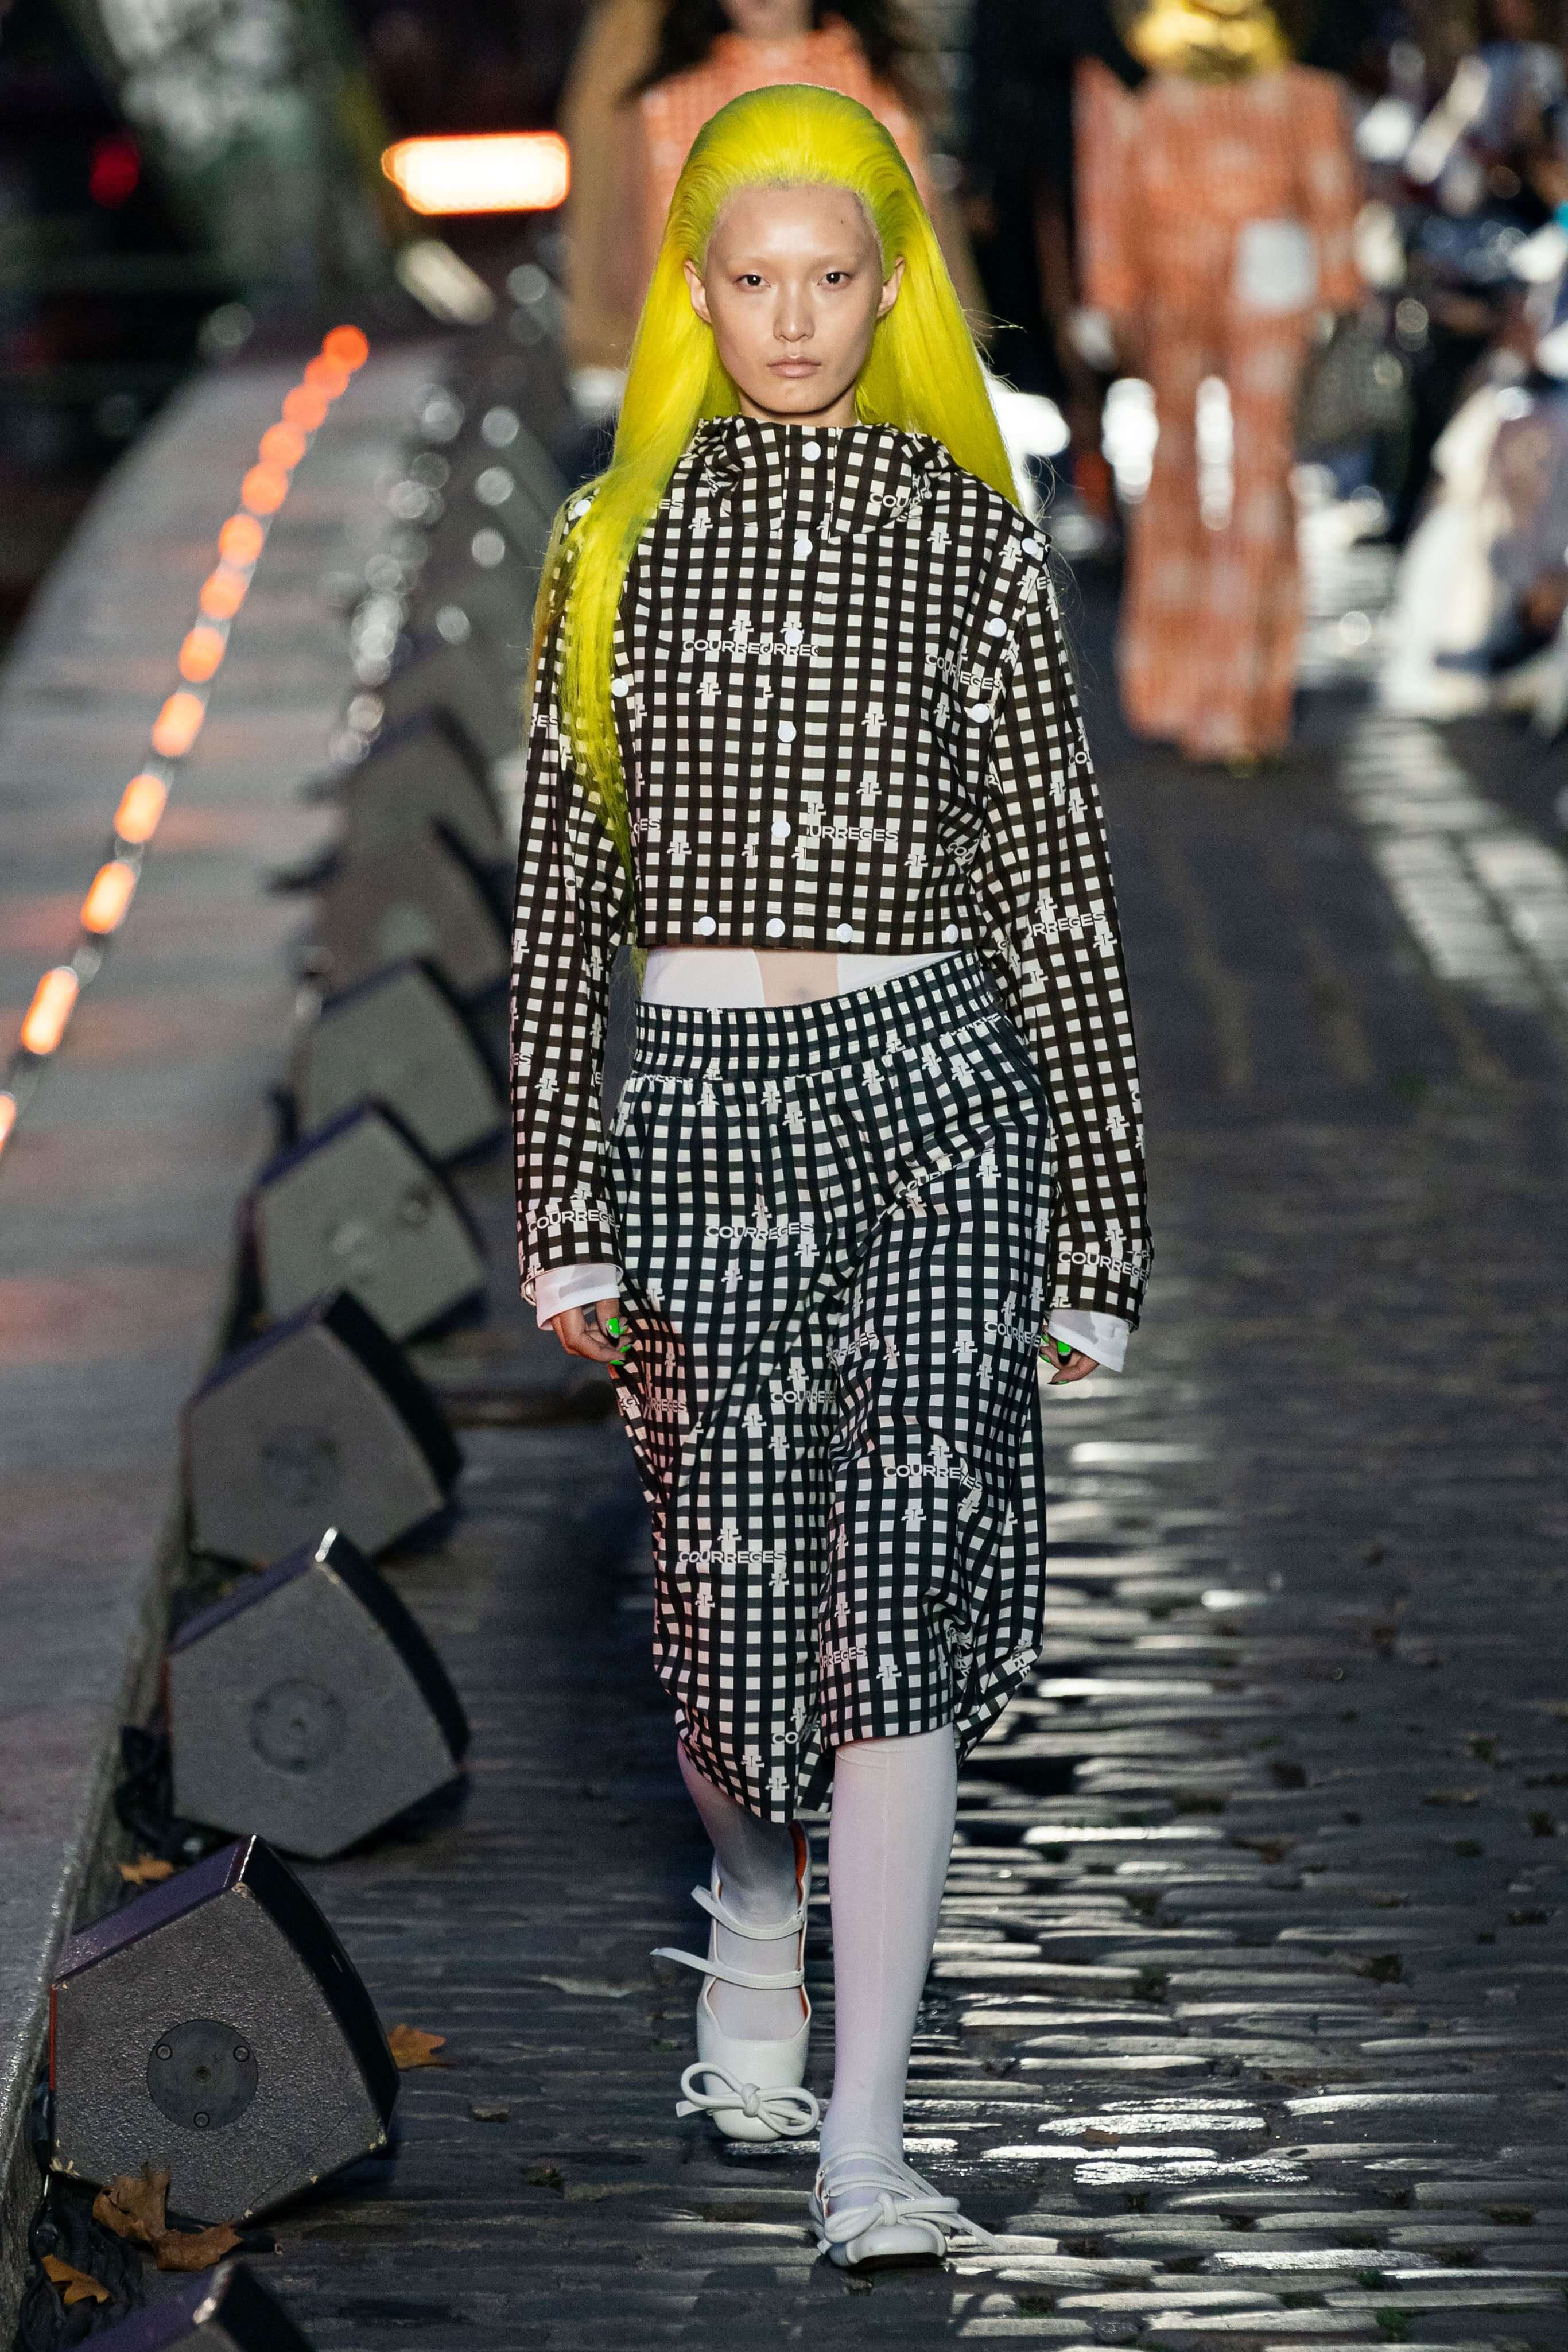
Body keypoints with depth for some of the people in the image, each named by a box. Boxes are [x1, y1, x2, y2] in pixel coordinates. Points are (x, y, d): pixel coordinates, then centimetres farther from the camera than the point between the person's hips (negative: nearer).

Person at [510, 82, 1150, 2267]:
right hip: (697, 1099, 2)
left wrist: (1101, 1223, 2)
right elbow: (564, 875, 8)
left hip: (937, 1088, -1)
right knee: (732, 1588, 5)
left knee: (897, 1595, -10)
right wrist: (558, 1201, 4)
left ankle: (863, 2145, -6)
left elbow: (1056, 881, 4)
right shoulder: (618, 543, 7)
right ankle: (754, 1906, 41)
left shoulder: (970, 540, 3)